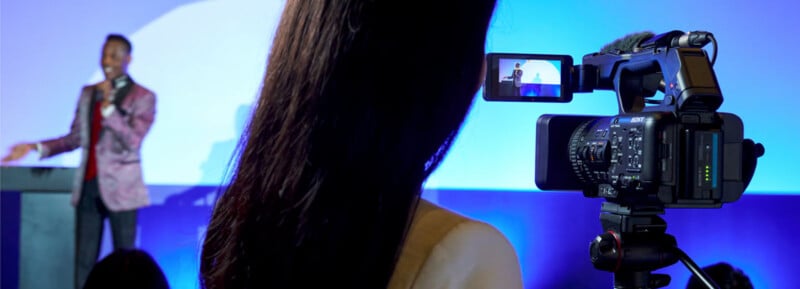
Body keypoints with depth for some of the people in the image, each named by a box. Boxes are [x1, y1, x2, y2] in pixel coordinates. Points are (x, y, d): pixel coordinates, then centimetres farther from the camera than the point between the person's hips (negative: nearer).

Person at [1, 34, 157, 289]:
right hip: (88, 186, 5)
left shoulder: (143, 97, -3)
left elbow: (133, 141, -14)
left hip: (119, 189, -5)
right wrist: (36, 147, 6)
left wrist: (108, 107, -20)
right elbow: (75, 138, 16)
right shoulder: (88, 93, 13)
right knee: (83, 261, 7)